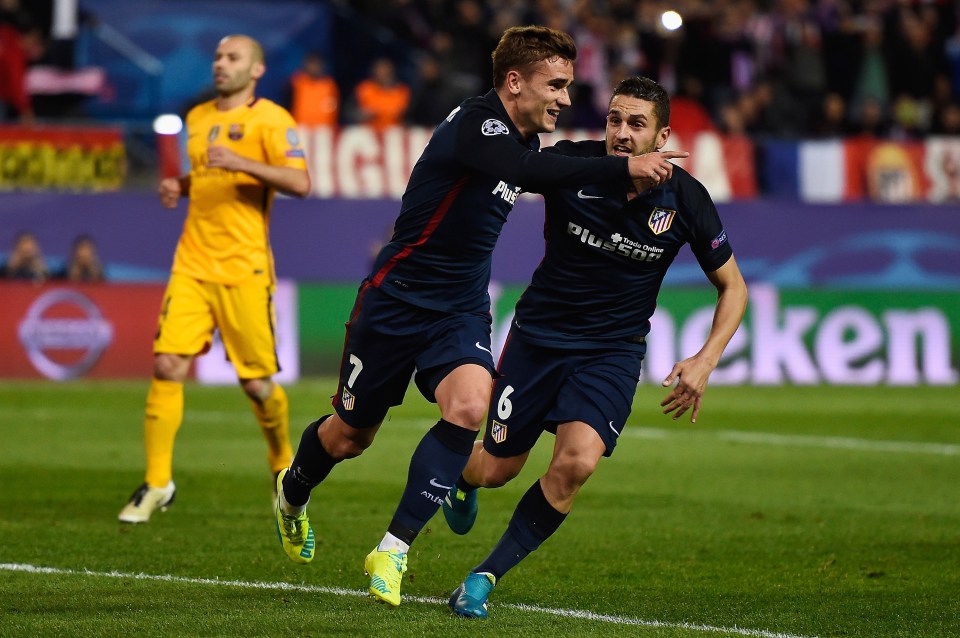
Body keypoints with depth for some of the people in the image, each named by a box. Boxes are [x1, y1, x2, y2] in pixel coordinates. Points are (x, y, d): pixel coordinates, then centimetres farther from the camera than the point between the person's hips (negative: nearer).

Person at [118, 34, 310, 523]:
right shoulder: (198, 117, 15)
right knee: (167, 365, -9)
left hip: (244, 270, -5)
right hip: (193, 263, 5)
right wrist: (178, 187, 8)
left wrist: (242, 162, -28)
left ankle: (283, 462, 28)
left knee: (257, 382, 0)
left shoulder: (270, 120, -5)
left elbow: (299, 183, -17)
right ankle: (157, 483, -3)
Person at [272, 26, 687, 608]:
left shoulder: (523, 139, 3)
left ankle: (394, 550, -15)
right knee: (351, 434, 10)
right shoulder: (474, 123, -23)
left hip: (461, 310, 6)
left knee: (469, 407, -23)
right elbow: (533, 171, -42)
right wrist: (625, 167, -45)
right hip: (396, 300, -6)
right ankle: (292, 494, 45)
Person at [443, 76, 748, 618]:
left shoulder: (684, 198, -13)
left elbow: (733, 287, -1)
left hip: (613, 350, 0)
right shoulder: (569, 165, -17)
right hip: (539, 334, 0)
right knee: (496, 469, 7)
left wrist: (705, 361, -14)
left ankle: (487, 575, -6)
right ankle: (460, 476, 48)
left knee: (577, 462, -24)